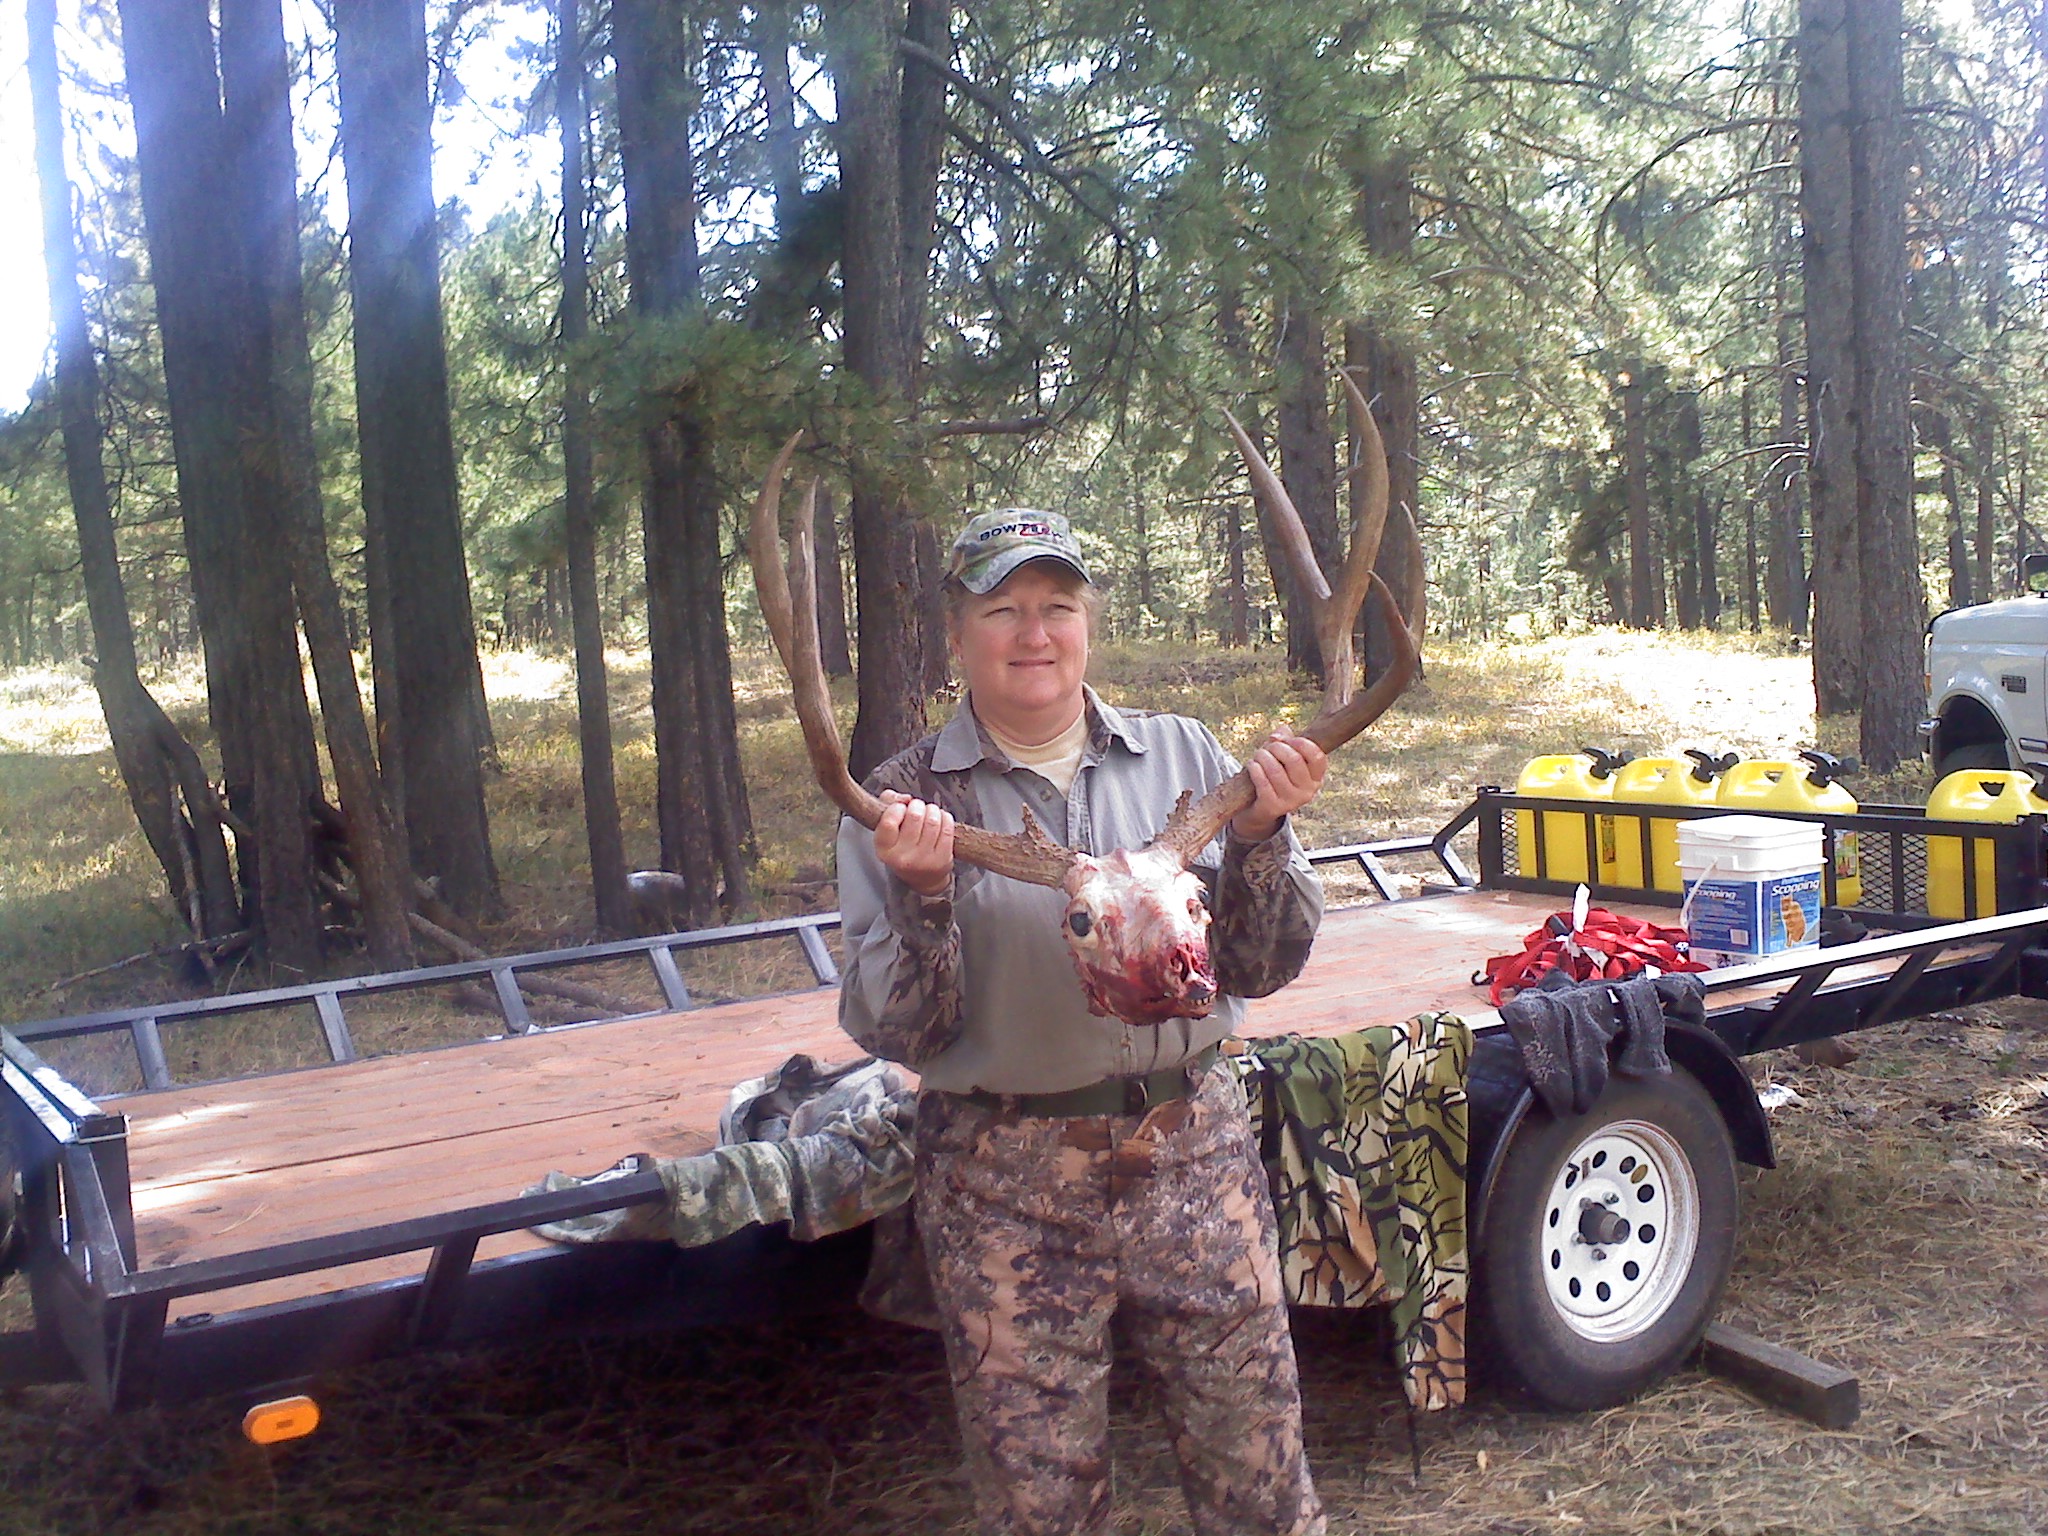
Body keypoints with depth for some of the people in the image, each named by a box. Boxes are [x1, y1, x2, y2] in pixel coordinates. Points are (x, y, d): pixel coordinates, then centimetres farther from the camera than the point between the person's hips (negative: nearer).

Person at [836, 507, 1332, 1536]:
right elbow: (895, 1034, -6)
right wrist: (924, 896, -22)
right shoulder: (905, 800, -3)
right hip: (1006, 1185, -1)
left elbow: (1261, 970, 3)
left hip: (1192, 1149, 2)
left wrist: (1259, 835, -13)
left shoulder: (1180, 756, 3)